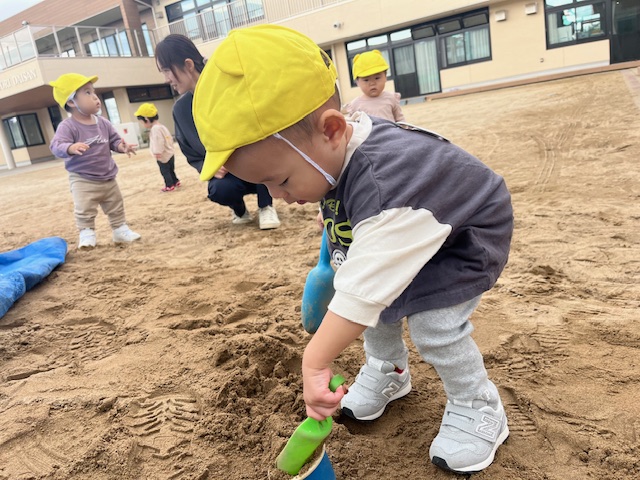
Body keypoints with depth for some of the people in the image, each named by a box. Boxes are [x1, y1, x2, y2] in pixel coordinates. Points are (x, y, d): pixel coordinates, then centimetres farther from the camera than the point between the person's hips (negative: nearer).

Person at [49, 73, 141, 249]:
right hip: (82, 179, -6)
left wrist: (122, 146, -12)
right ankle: (87, 234, -1)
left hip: (108, 178, 6)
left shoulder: (103, 123, 2)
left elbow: (114, 140, 11)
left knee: (116, 207, 15)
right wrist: (71, 148, -50)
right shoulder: (67, 126, -17)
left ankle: (121, 230, 28)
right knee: (84, 210, -13)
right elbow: (56, 146, -28)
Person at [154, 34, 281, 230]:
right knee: (219, 190, -31)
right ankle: (240, 210, 6)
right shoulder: (181, 109, -5)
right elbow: (192, 155, 4)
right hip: (227, 173, 3)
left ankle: (266, 207, -12)